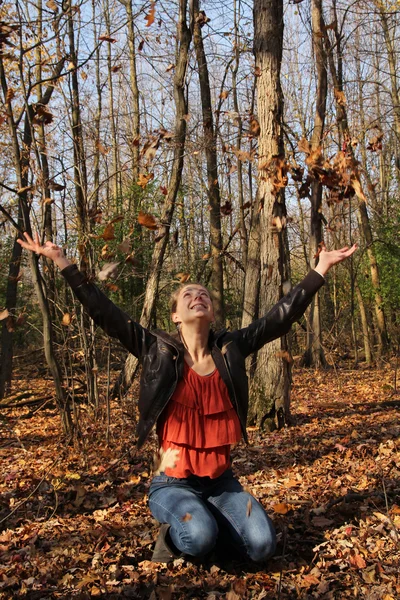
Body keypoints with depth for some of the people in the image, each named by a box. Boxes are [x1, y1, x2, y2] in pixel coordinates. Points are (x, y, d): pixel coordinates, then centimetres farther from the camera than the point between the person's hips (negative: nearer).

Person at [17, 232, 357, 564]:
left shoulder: (230, 348, -1)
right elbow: (103, 312, -10)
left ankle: (205, 520, 14)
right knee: (199, 538, -30)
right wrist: (60, 260, -13)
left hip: (221, 481, 3)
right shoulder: (159, 351, -8)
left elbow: (282, 316, 0)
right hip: (174, 483, -3)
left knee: (262, 546, -15)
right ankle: (174, 534, 6)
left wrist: (322, 267, -1)